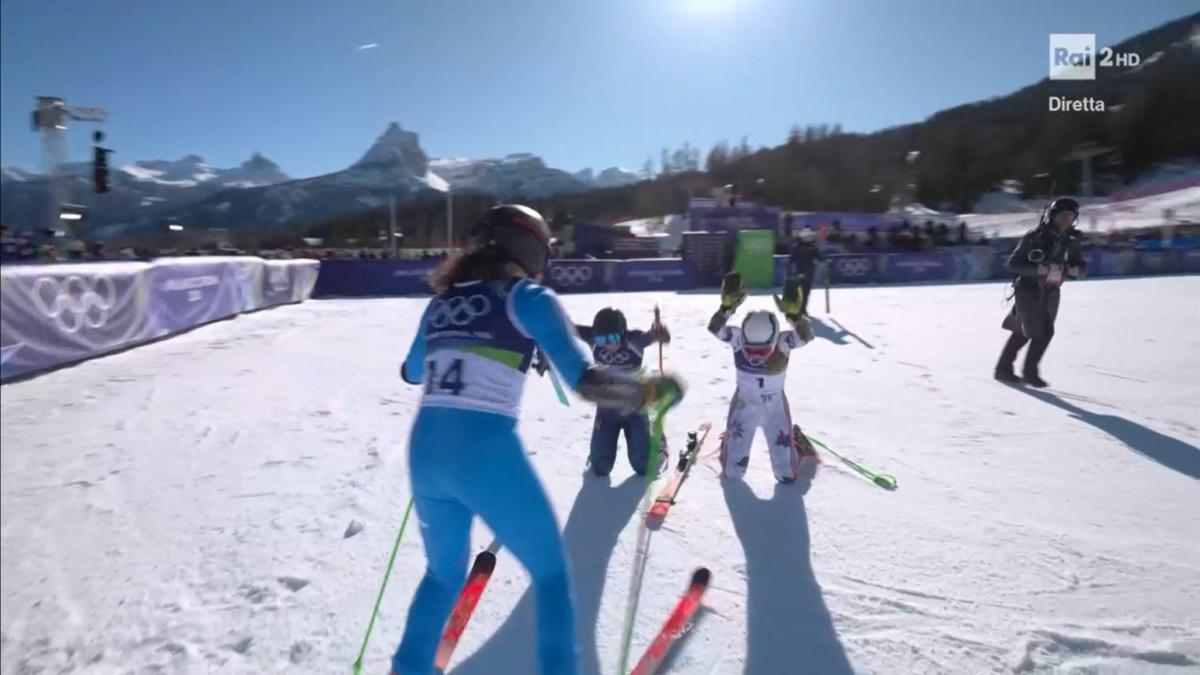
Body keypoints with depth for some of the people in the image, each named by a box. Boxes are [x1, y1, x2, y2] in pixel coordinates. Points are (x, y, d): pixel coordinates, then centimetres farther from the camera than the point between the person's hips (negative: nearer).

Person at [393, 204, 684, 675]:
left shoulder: (443, 299, 15)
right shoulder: (527, 297, -1)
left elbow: (412, 372, 30)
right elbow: (585, 380, -10)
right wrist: (652, 391, 3)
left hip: (424, 454, 6)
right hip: (488, 455, -6)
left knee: (444, 571, 30)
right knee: (550, 574, 16)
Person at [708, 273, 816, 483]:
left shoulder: (782, 343, -23)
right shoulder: (738, 340, -20)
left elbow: (806, 336, -42)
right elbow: (715, 328, -36)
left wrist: (794, 314, -59)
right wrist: (726, 307, -52)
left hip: (775, 405, 0)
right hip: (744, 404, 1)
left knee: (786, 475, 5)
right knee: (732, 472, 3)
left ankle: (797, 443, 37)